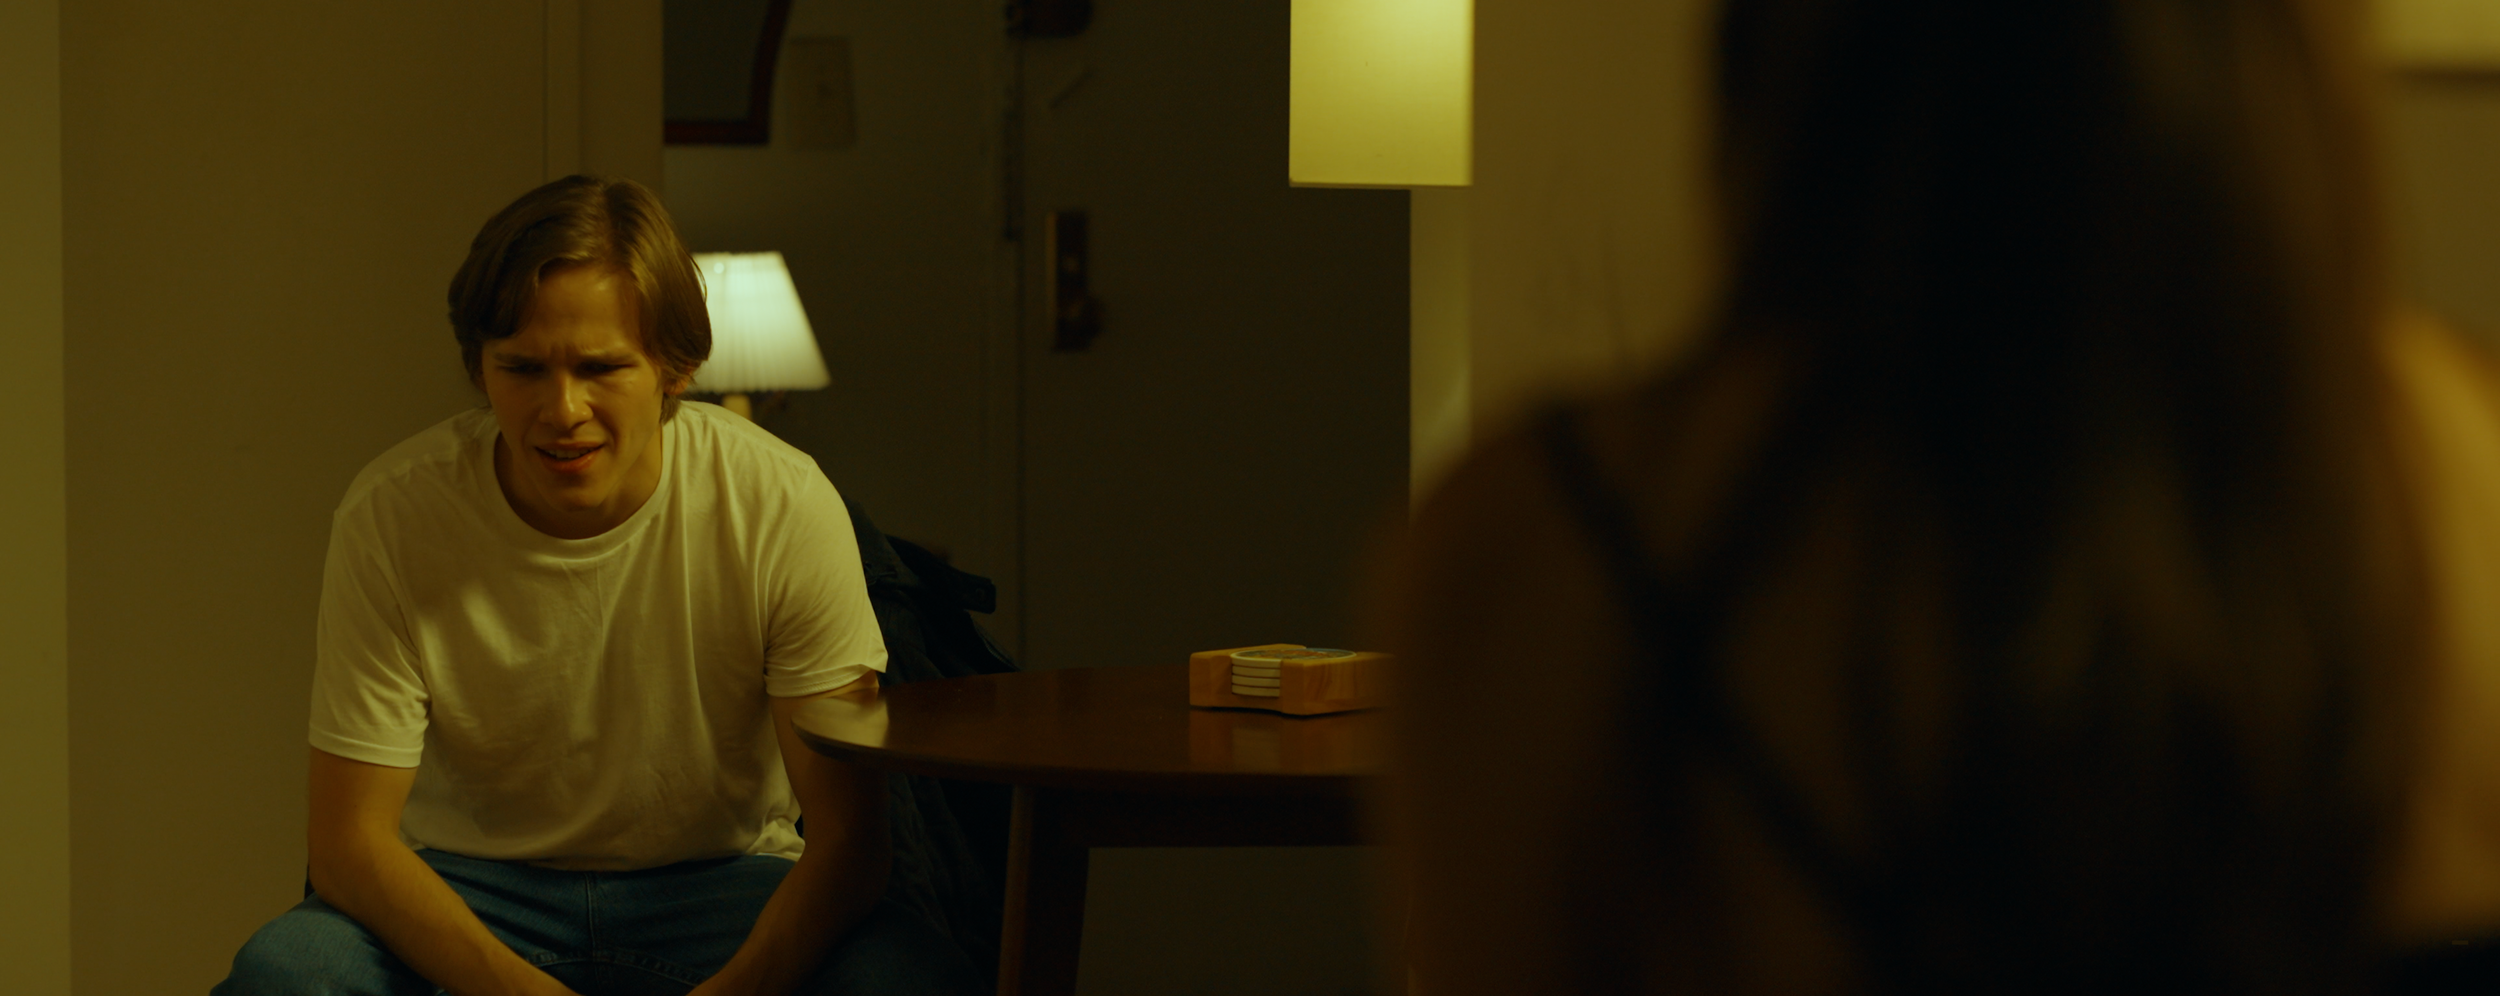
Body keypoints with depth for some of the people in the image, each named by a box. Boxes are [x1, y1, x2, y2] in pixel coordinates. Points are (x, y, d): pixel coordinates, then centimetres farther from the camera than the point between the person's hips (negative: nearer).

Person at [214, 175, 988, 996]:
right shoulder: (390, 516, -14)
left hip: (719, 882, 0)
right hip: (469, 891, 1)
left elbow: (846, 834, -15)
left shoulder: (785, 507, -15)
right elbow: (350, 839, -13)